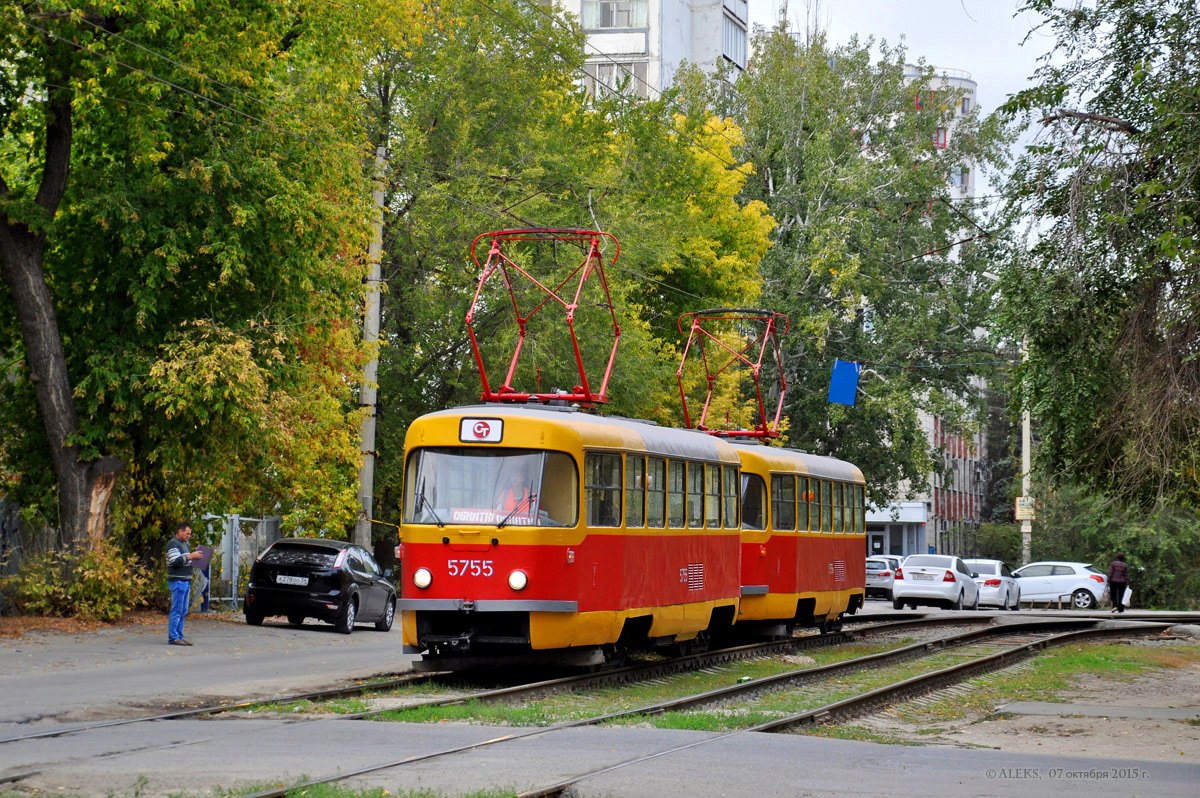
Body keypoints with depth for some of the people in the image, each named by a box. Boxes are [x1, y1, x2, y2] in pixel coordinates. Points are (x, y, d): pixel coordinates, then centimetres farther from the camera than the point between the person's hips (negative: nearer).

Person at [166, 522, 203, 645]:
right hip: (177, 581, -10)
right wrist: (190, 556, -17)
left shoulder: (184, 544, 22)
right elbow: (175, 561, -19)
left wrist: (195, 558, 12)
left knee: (183, 611, 10)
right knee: (176, 610, -9)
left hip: (186, 581, 10)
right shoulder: (173, 544, -8)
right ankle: (173, 637, -9)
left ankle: (179, 636, 13)